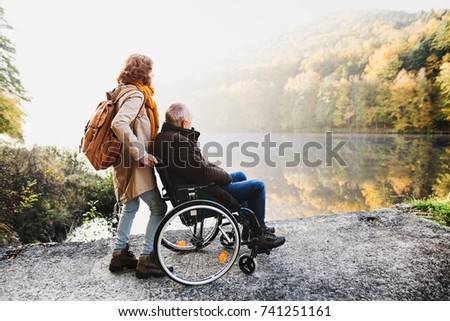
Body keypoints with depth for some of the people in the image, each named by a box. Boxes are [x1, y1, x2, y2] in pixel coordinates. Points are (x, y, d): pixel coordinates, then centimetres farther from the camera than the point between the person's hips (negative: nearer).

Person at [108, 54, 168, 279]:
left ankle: (120, 254, 30)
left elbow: (120, 122, 17)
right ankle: (146, 260, 6)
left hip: (127, 163, 10)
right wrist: (141, 153, -27)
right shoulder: (136, 95, -16)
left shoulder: (124, 91, 13)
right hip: (135, 165, -10)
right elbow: (119, 124, -31)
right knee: (158, 208, -2)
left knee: (130, 207, 20)